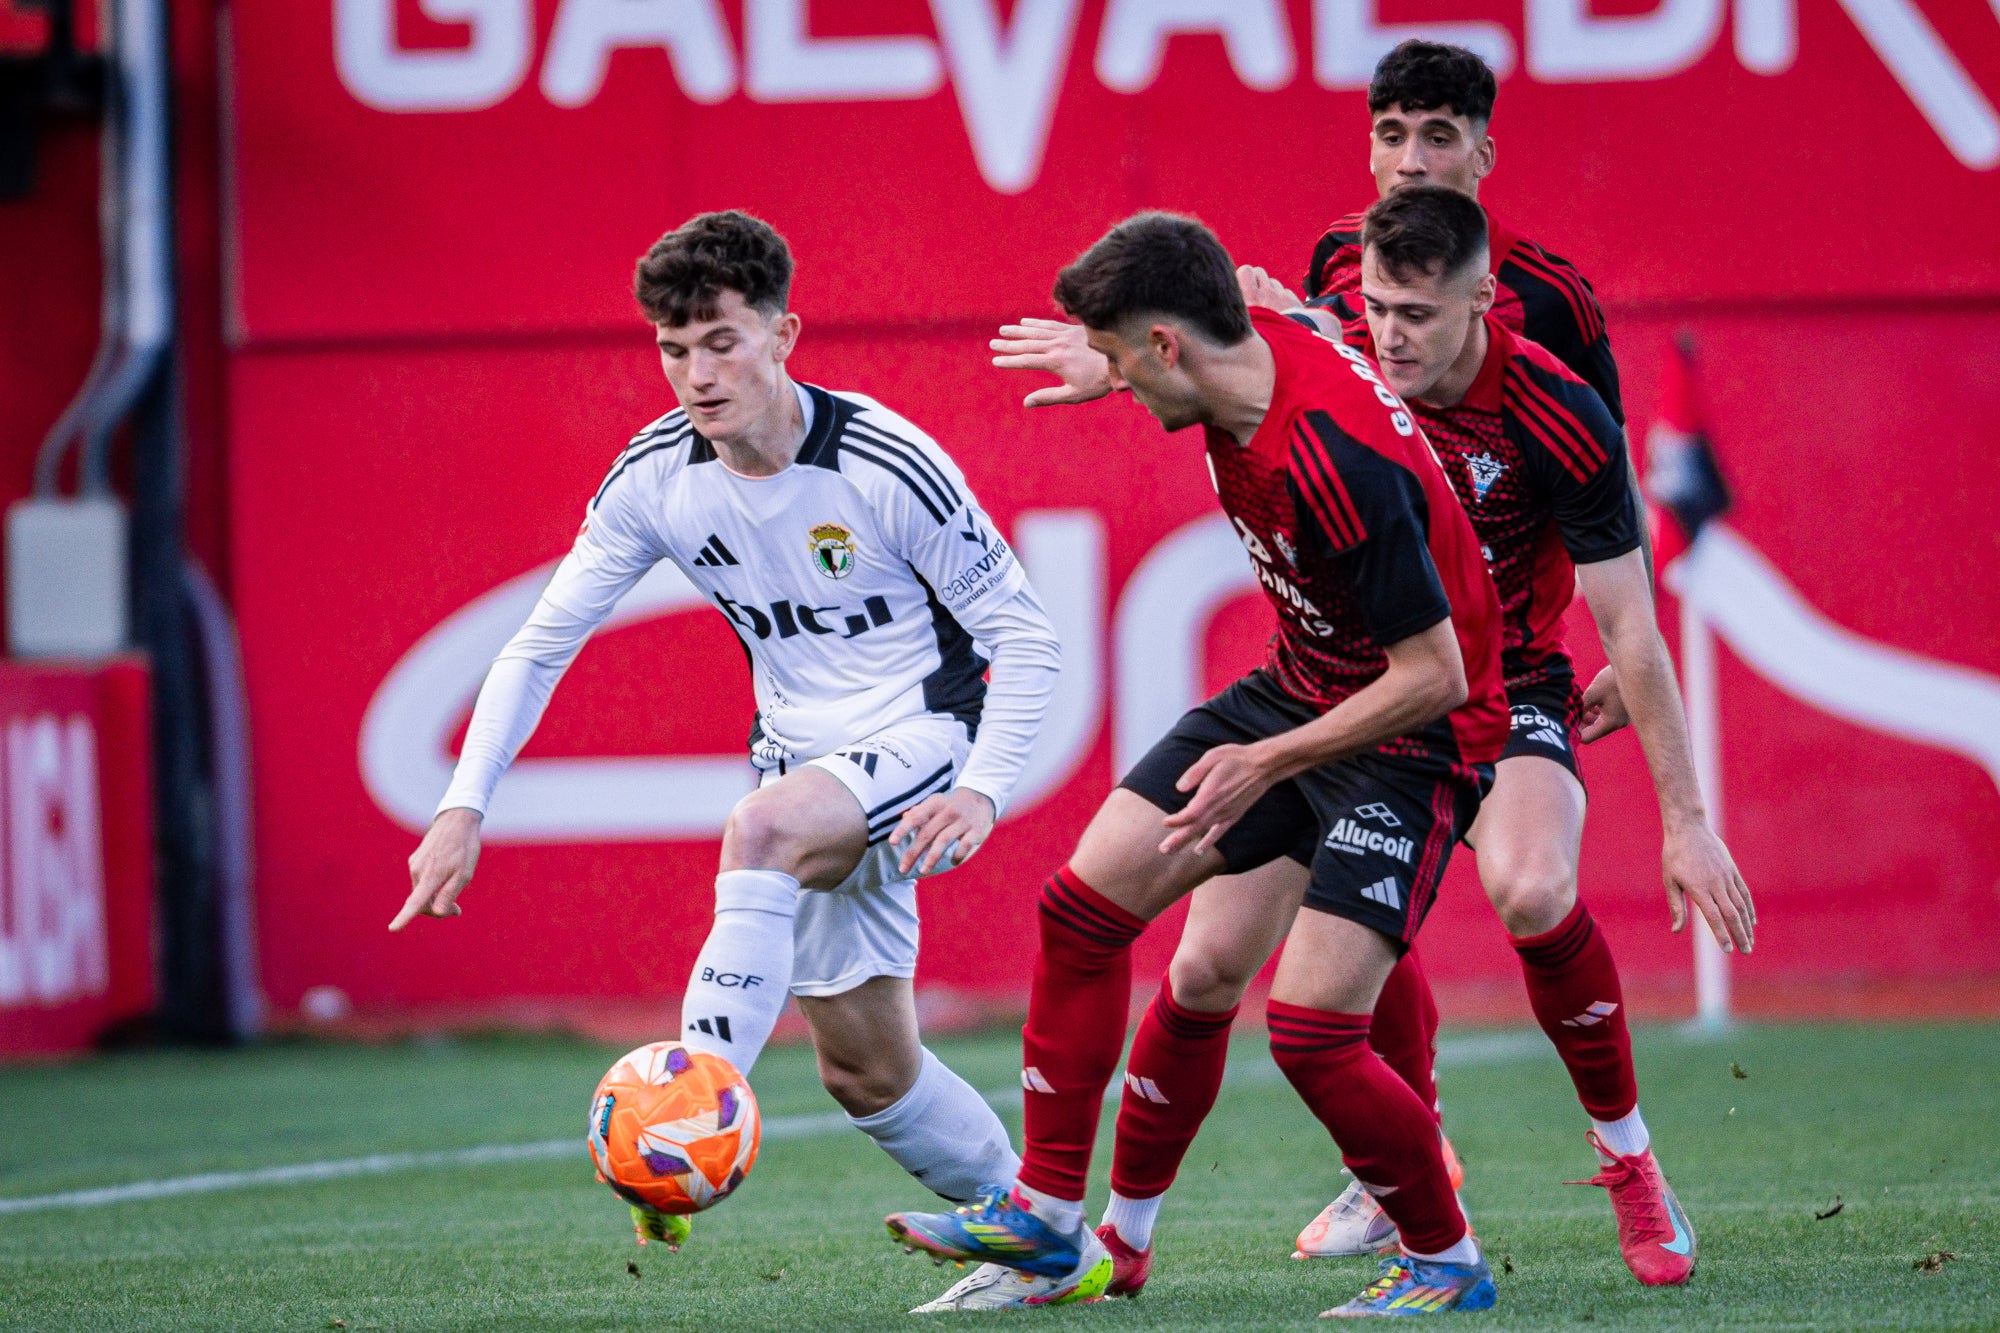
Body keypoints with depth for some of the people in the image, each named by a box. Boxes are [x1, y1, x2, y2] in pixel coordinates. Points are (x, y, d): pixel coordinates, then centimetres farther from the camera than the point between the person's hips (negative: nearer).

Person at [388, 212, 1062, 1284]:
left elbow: (1024, 639, -13)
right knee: (864, 1068, 9)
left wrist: (981, 792, -26)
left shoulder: (885, 465, -21)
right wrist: (464, 808, -10)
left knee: (762, 829, -36)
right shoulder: (656, 475, -7)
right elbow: (540, 644, 1)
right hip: (802, 754, 6)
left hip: (919, 734, -6)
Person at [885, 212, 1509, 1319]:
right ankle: (1045, 1223, 14)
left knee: (1311, 1033, -17)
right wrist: (1099, 360, 31)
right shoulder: (1255, 350, -9)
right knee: (1082, 905, 5)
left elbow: (1434, 676, -29)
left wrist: (1268, 763, -25)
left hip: (1409, 737, -9)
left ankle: (1446, 1263, 7)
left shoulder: (1340, 464, -34)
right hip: (1297, 689, 9)